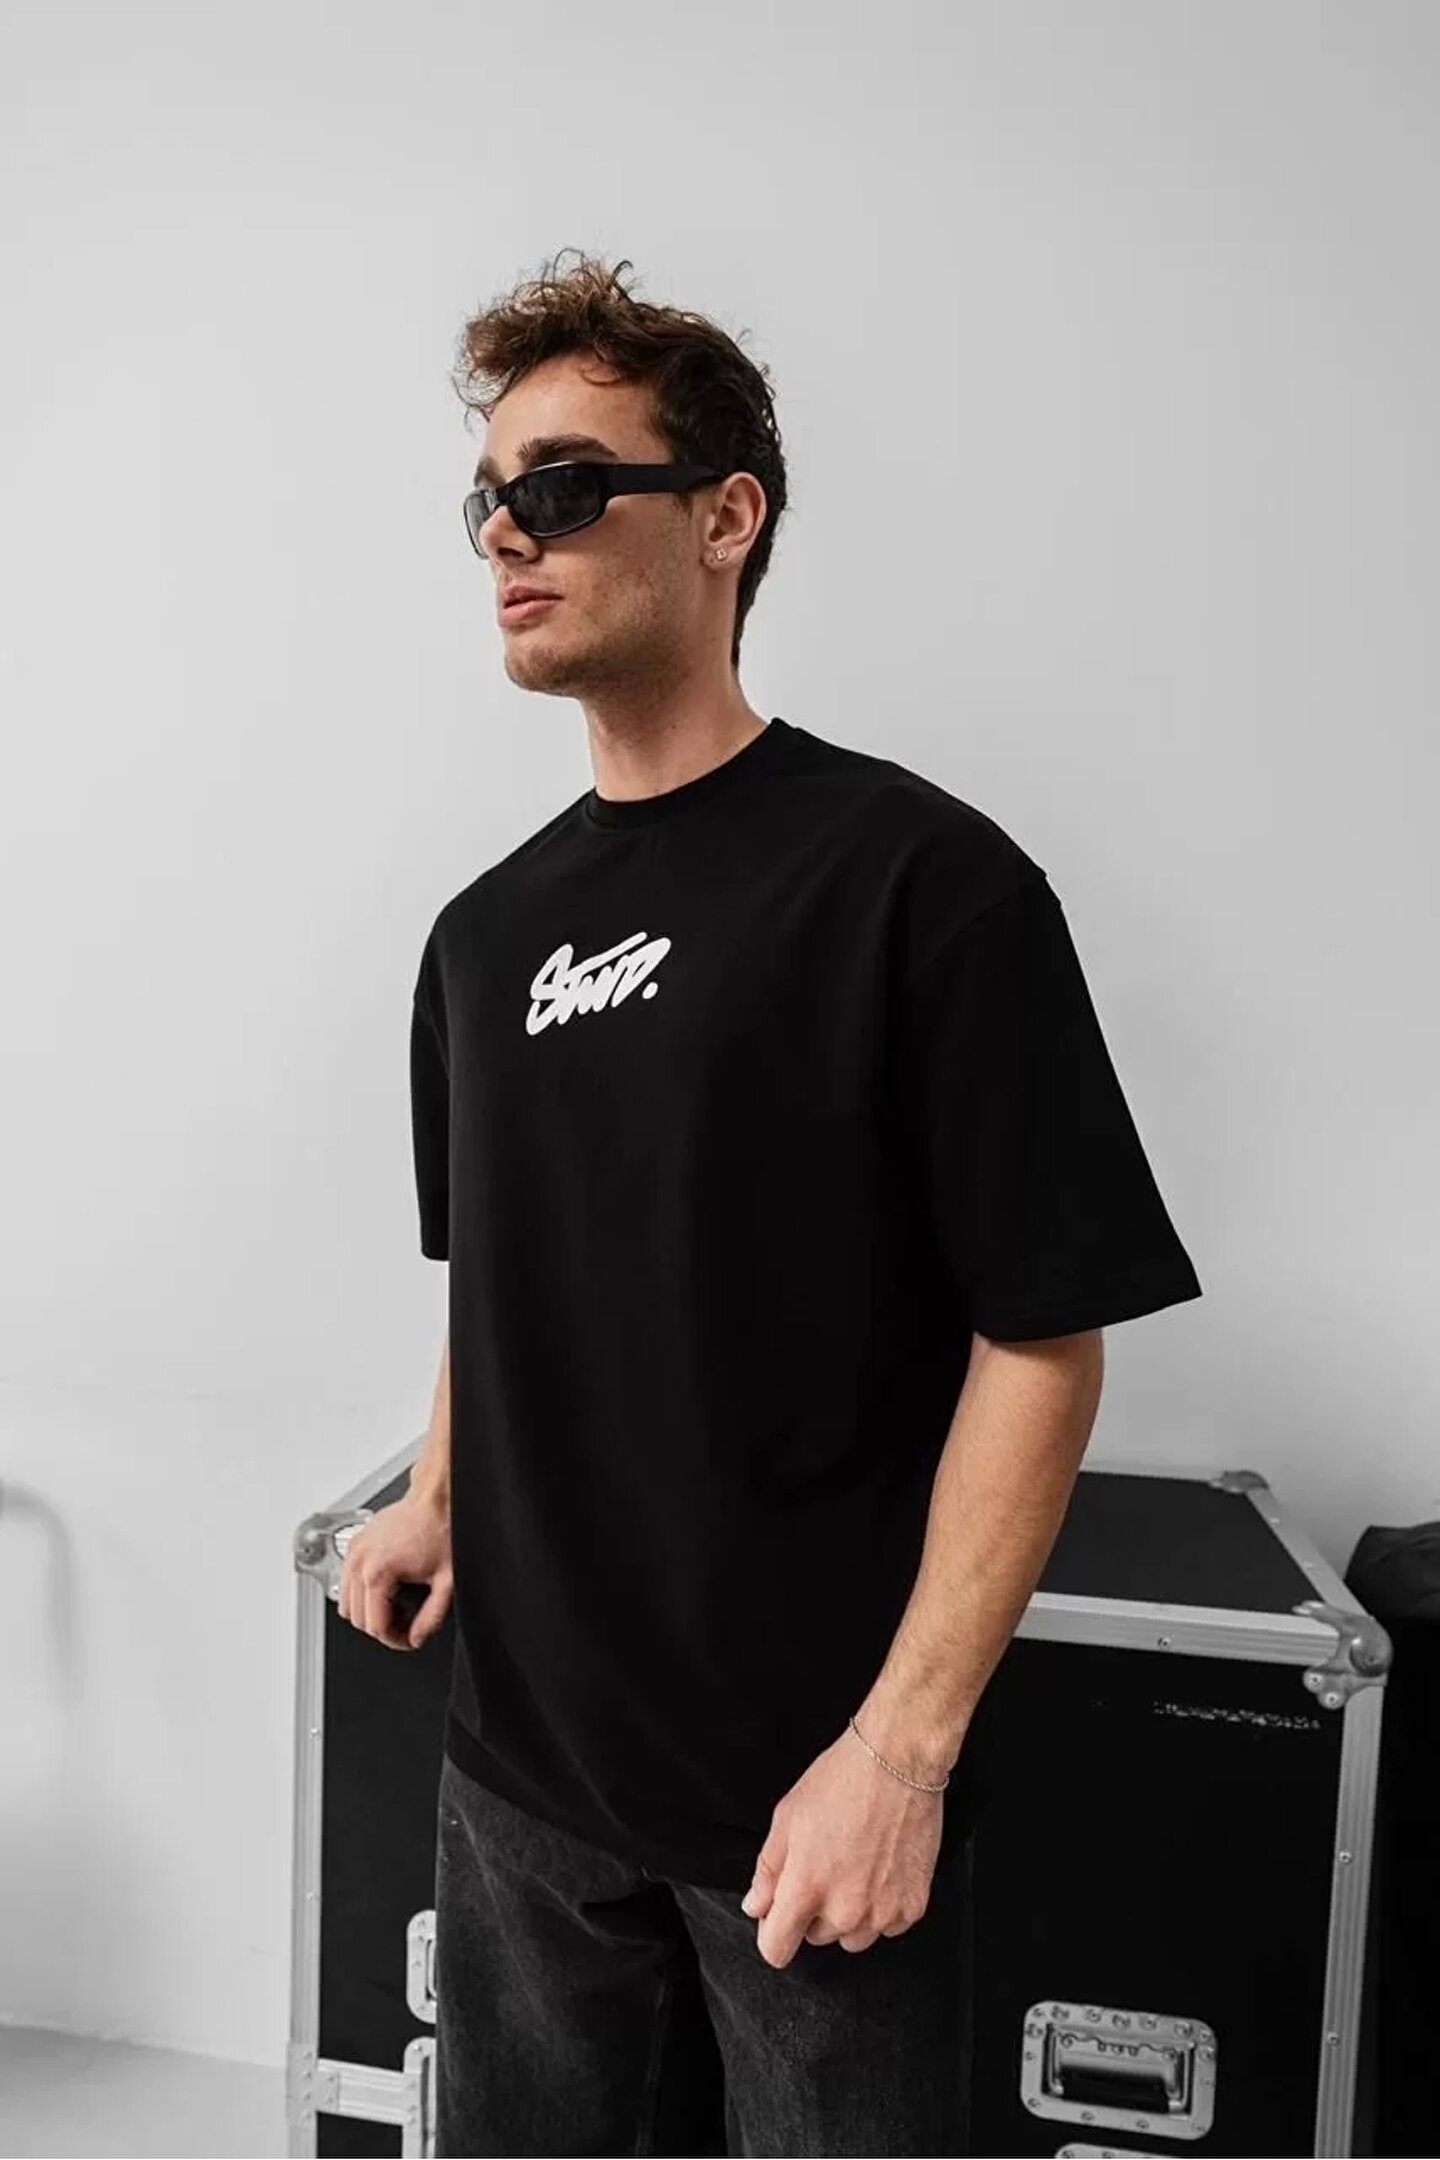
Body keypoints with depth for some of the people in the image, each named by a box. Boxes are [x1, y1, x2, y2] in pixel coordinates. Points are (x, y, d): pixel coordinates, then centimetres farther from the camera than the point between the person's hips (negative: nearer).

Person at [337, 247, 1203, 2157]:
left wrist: (904, 1741, -17)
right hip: (524, 1752, 6)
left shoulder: (920, 877, -14)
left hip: (813, 1785, -5)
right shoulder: (487, 929, 5)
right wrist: (439, 1499, 2)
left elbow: (1044, 1337, -14)